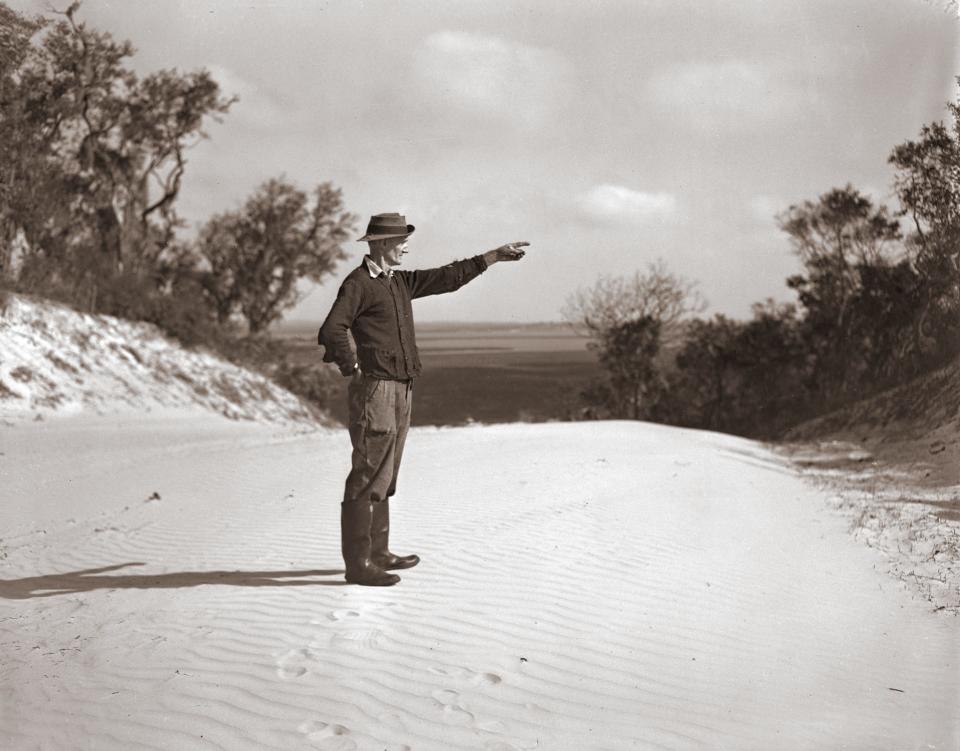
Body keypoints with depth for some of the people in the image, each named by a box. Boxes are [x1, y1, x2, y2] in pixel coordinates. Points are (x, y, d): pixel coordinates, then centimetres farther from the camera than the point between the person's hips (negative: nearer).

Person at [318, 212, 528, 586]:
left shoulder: (400, 282, 16)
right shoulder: (358, 283, -10)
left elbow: (447, 277, 21)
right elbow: (331, 332, -20)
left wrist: (494, 256, 20)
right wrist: (354, 370, -13)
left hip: (400, 390, 9)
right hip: (375, 389, -9)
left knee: (384, 477, 15)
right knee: (368, 477, -9)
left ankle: (378, 553, 24)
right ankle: (358, 564, -7)